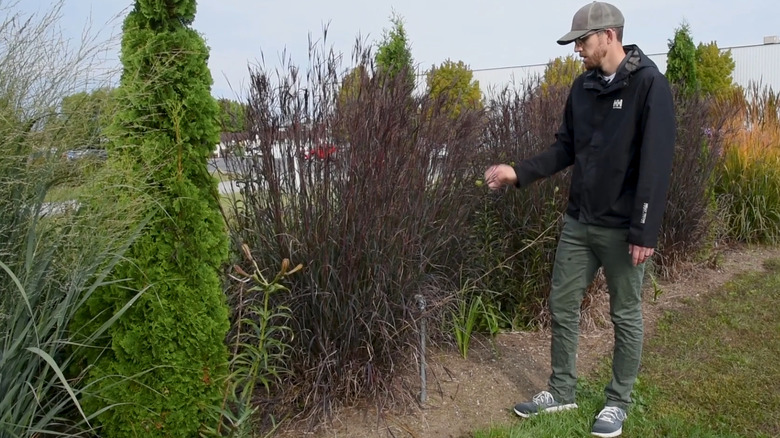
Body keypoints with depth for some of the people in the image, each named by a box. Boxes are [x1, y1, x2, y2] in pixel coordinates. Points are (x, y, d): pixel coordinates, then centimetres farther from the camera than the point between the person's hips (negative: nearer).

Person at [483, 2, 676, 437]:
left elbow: (656, 163, -17)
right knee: (563, 306, 11)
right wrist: (519, 173, -2)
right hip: (578, 222, 7)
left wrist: (645, 231, -20)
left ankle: (618, 401, 27)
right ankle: (562, 391, 28)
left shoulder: (650, 84, -13)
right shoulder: (583, 87, 7)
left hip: (622, 228, -6)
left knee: (626, 316, 9)